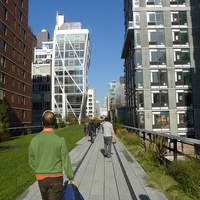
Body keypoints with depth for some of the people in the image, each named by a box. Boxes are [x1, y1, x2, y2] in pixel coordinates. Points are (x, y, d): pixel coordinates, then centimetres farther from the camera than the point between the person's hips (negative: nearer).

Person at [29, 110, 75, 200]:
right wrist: (71, 178, 0)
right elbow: (66, 161, -11)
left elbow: (31, 161, 4)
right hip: (55, 177, -4)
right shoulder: (60, 139, -16)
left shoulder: (34, 140, -6)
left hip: (40, 177, 4)